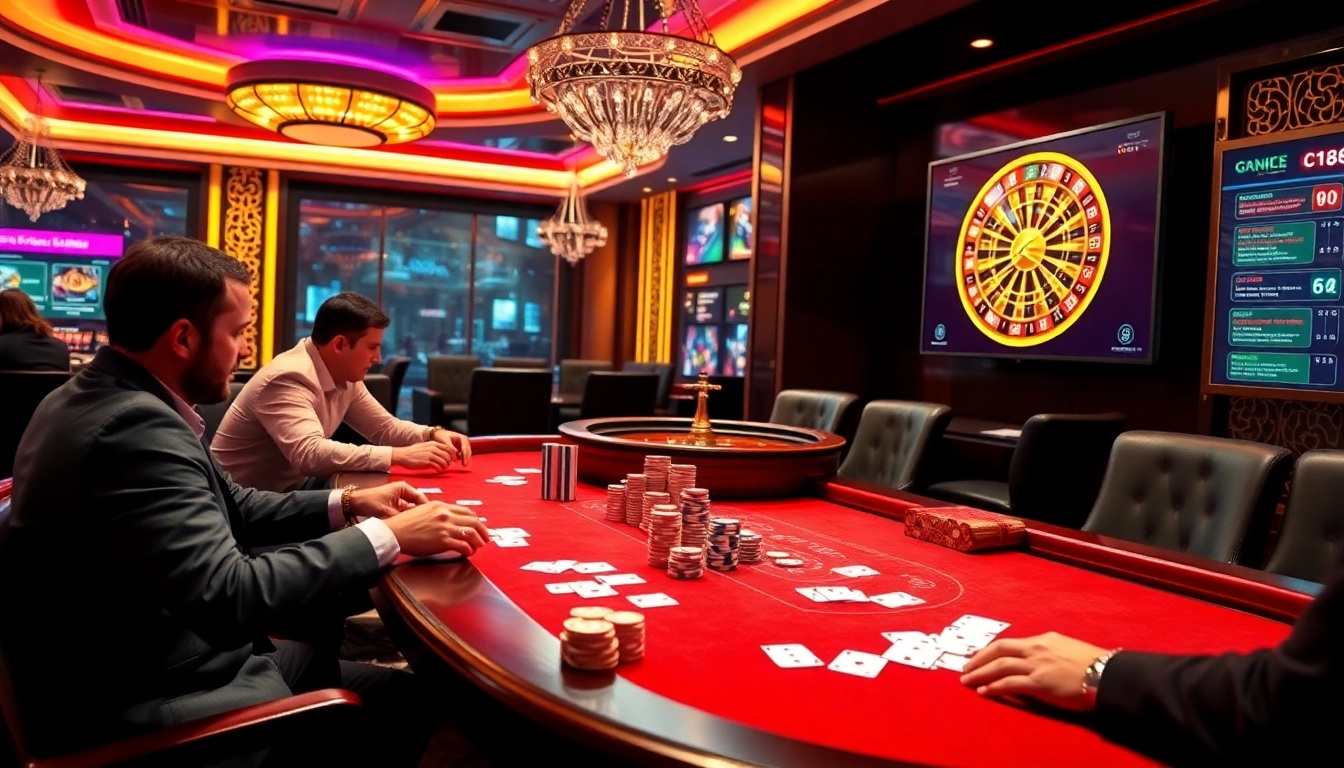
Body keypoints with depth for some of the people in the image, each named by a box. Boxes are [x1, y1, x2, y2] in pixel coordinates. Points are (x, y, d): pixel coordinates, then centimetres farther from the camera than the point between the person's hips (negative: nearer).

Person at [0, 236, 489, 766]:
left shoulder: (118, 402, 3)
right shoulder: (132, 426, -28)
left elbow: (231, 509, 12)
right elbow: (229, 598, -34)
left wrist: (346, 504, 2)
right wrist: (386, 536, -26)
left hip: (153, 667, 9)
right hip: (149, 706, -9)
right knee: (407, 701, 1)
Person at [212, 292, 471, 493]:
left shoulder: (346, 379, 0)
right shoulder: (289, 379, -25)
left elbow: (386, 427, 10)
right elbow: (309, 454, -38)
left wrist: (434, 434, -10)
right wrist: (400, 455, -38)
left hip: (291, 489, 8)